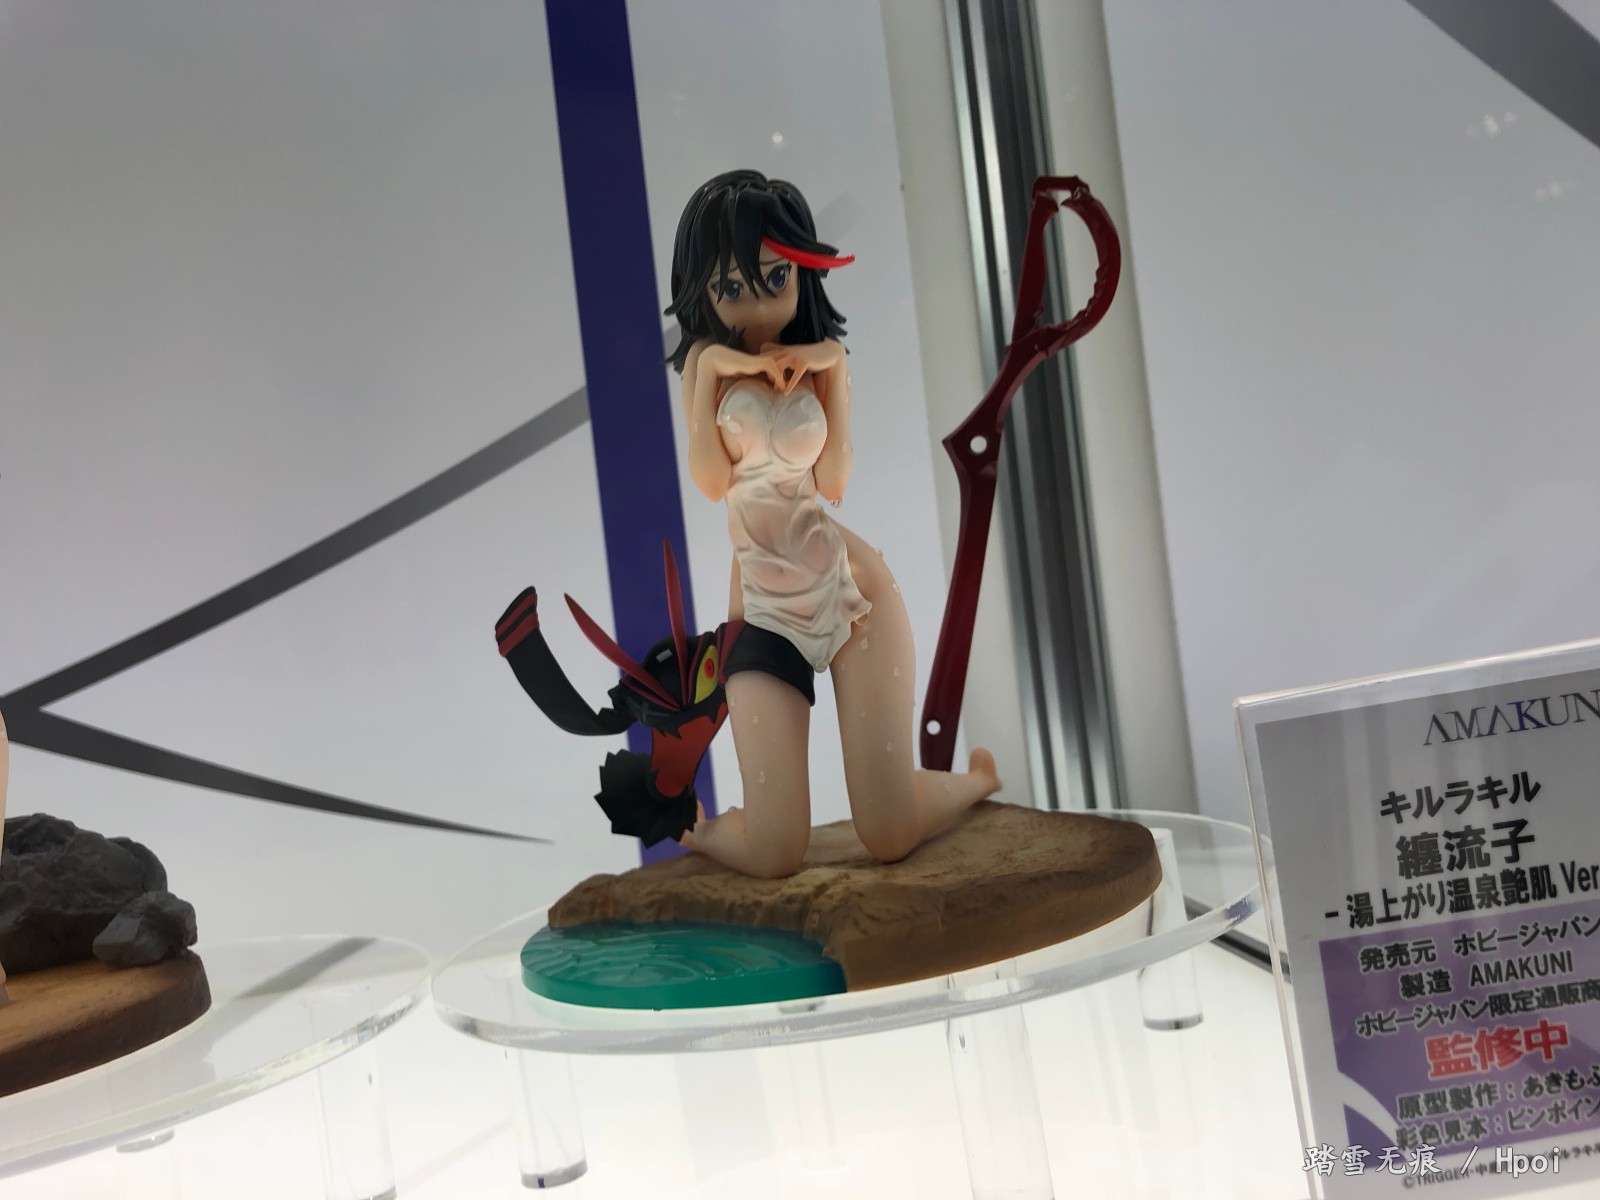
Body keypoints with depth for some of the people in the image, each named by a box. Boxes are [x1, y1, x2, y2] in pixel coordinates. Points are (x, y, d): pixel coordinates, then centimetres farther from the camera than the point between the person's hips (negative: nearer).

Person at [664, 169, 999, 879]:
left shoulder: (819, 358, 3)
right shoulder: (705, 362, 4)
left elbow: (833, 484, -6)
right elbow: (712, 483, -7)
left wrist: (829, 369, -11)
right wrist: (709, 373, -12)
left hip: (851, 591, 0)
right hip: (762, 602, 0)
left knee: (890, 839, -4)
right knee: (773, 857, -7)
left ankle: (978, 777, 30)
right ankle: (693, 826, 28)